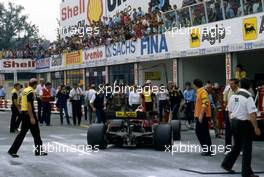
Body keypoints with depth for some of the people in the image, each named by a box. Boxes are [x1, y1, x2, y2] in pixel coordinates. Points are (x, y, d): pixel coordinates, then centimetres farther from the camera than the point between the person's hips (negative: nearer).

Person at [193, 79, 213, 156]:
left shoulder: (203, 92, -15)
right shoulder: (199, 92, 14)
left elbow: (205, 104, -24)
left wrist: (201, 115, -26)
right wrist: (197, 114, 21)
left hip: (203, 116, -10)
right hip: (199, 116, 10)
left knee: (204, 133, -5)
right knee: (198, 132, 13)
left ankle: (208, 150, 0)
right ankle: (206, 149, 19)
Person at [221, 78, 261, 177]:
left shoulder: (233, 96, 4)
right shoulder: (248, 98, -17)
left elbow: (230, 111, 12)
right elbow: (252, 114, -20)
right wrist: (256, 128, -13)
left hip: (234, 122, 7)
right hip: (244, 123, -7)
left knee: (237, 145, 22)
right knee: (246, 148, 4)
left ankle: (227, 164, 23)